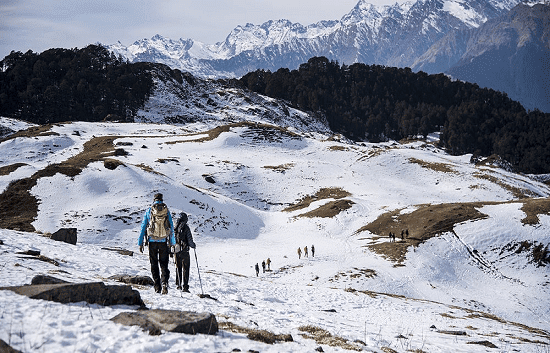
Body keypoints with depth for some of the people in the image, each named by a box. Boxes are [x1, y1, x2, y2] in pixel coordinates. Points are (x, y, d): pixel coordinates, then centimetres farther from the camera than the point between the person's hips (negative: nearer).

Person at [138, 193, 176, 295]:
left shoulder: (149, 211, -1)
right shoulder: (167, 211, 1)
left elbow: (143, 227, 1)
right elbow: (171, 227, 4)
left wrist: (140, 243, 6)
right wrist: (172, 243, 11)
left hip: (152, 241, 0)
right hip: (163, 241, 1)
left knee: (154, 264, 10)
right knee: (164, 264, 5)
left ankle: (157, 286, 6)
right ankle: (165, 283, -16)